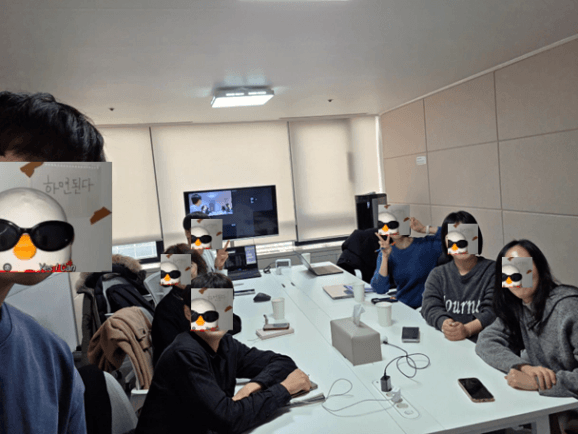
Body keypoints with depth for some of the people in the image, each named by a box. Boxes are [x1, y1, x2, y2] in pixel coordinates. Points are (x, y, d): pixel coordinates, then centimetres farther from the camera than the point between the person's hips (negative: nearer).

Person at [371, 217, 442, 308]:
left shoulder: (426, 244, -5)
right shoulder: (387, 252, 2)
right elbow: (380, 289, -9)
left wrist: (424, 229, -17)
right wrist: (385, 257, -17)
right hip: (402, 306, 3)